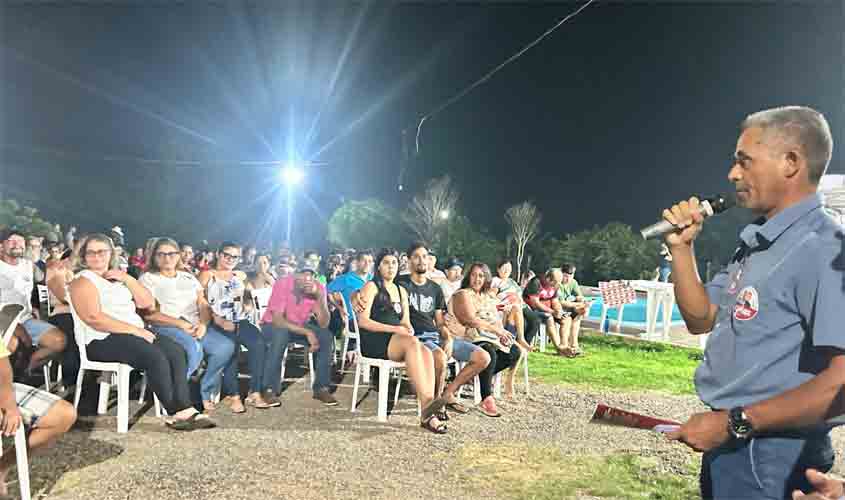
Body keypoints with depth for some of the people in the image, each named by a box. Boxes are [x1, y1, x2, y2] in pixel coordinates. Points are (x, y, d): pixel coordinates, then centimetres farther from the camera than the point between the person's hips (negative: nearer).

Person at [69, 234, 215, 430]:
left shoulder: (118, 278, 21)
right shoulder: (83, 281, 0)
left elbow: (147, 302, 12)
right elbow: (93, 318, -15)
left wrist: (127, 279, 1)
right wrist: (134, 330, -19)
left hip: (135, 333, 7)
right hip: (102, 340, -7)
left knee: (176, 351, -17)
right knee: (155, 357, -29)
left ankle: (184, 409, -22)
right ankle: (175, 413, -18)